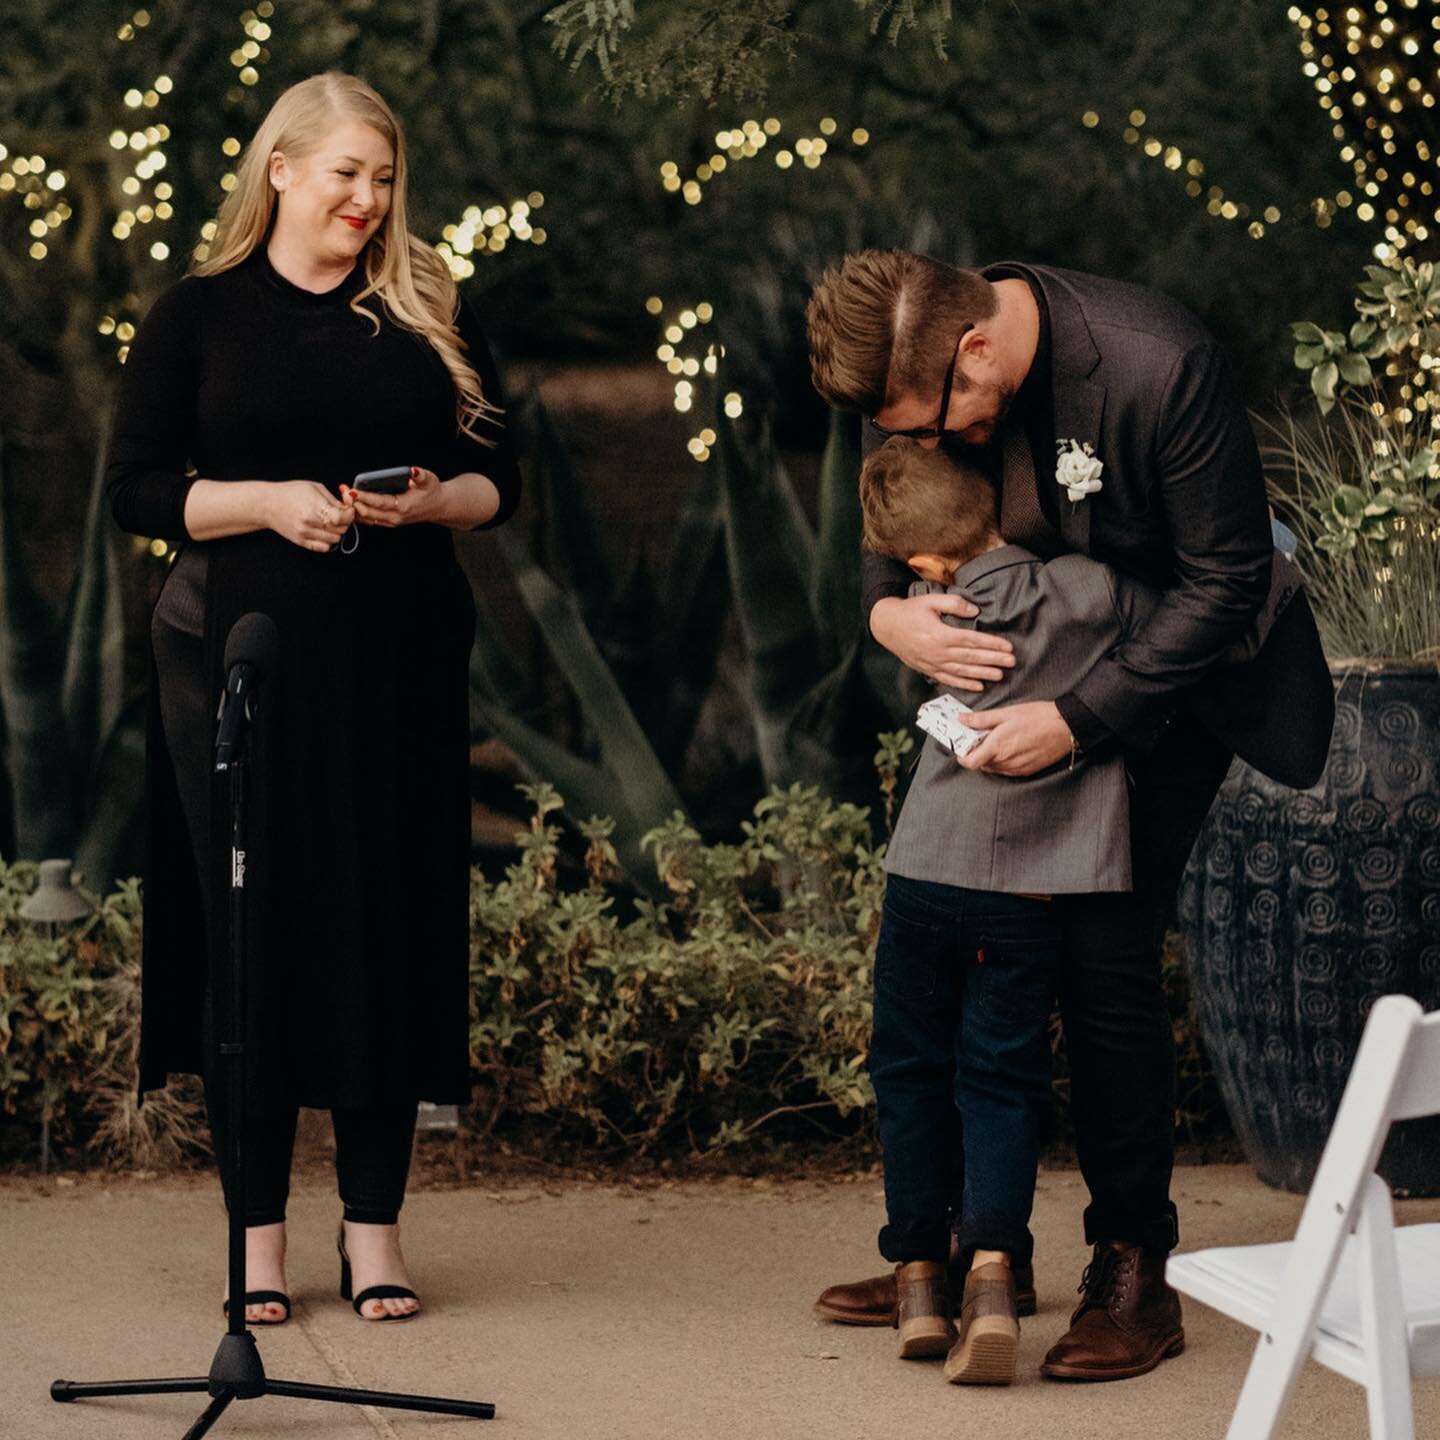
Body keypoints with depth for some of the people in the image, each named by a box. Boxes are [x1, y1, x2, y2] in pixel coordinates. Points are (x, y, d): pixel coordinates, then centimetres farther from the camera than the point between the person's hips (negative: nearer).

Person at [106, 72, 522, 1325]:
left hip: (402, 664, 2)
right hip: (238, 657, -2)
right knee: (250, 927, -2)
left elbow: (498, 480, 11)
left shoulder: (430, 314, 11)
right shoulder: (196, 316, 5)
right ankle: (258, 1230, 8)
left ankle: (375, 1222, 11)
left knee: (393, 925, 1)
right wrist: (267, 500, -14)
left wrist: (427, 502, -10)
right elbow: (136, 488, 1)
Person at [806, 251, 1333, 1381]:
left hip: (1167, 672, -6)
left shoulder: (1160, 368, -32)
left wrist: (1077, 721, -27)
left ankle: (1134, 1275, 0)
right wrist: (887, 609, -19)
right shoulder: (921, 366, -13)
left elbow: (1227, 578, -23)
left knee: (1105, 958, -13)